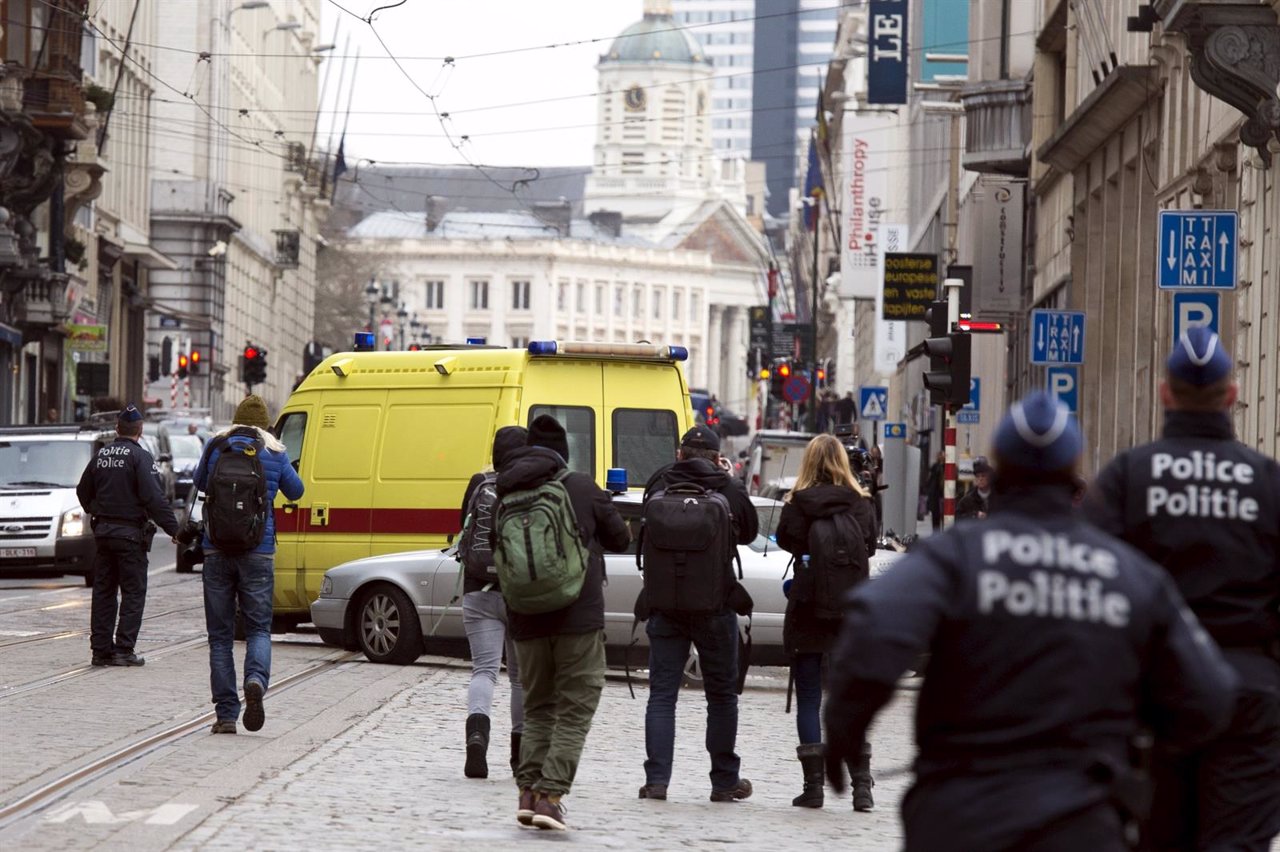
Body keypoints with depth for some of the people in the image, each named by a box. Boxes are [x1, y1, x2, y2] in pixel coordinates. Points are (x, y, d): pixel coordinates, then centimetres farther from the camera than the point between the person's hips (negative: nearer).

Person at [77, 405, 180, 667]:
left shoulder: (101, 455, 8)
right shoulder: (140, 457, -12)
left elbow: (83, 492, 18)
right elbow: (154, 498, -19)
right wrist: (174, 528, -18)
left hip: (103, 531, 6)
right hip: (131, 533, -6)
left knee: (103, 591, 10)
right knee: (133, 592, 0)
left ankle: (100, 649, 9)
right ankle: (124, 649, -5)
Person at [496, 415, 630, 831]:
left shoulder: (507, 496, 1)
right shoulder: (583, 488, -5)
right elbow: (620, 538, 6)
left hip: (526, 621, 3)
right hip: (578, 617, -3)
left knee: (538, 708, 17)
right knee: (575, 708, 2)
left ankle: (528, 792, 8)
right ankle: (550, 795, -10)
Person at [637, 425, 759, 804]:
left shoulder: (659, 487, -3)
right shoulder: (730, 490, -5)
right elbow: (750, 531, 13)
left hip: (664, 604, 1)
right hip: (714, 606, -1)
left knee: (662, 693, 3)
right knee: (721, 694, 11)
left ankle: (656, 779, -4)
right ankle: (724, 781, 14)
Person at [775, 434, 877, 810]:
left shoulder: (798, 505, -9)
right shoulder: (862, 504, -2)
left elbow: (785, 541, -4)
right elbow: (870, 546, 6)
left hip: (808, 613, -2)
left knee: (808, 698, 5)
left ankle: (813, 785, 2)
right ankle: (861, 785, 2)